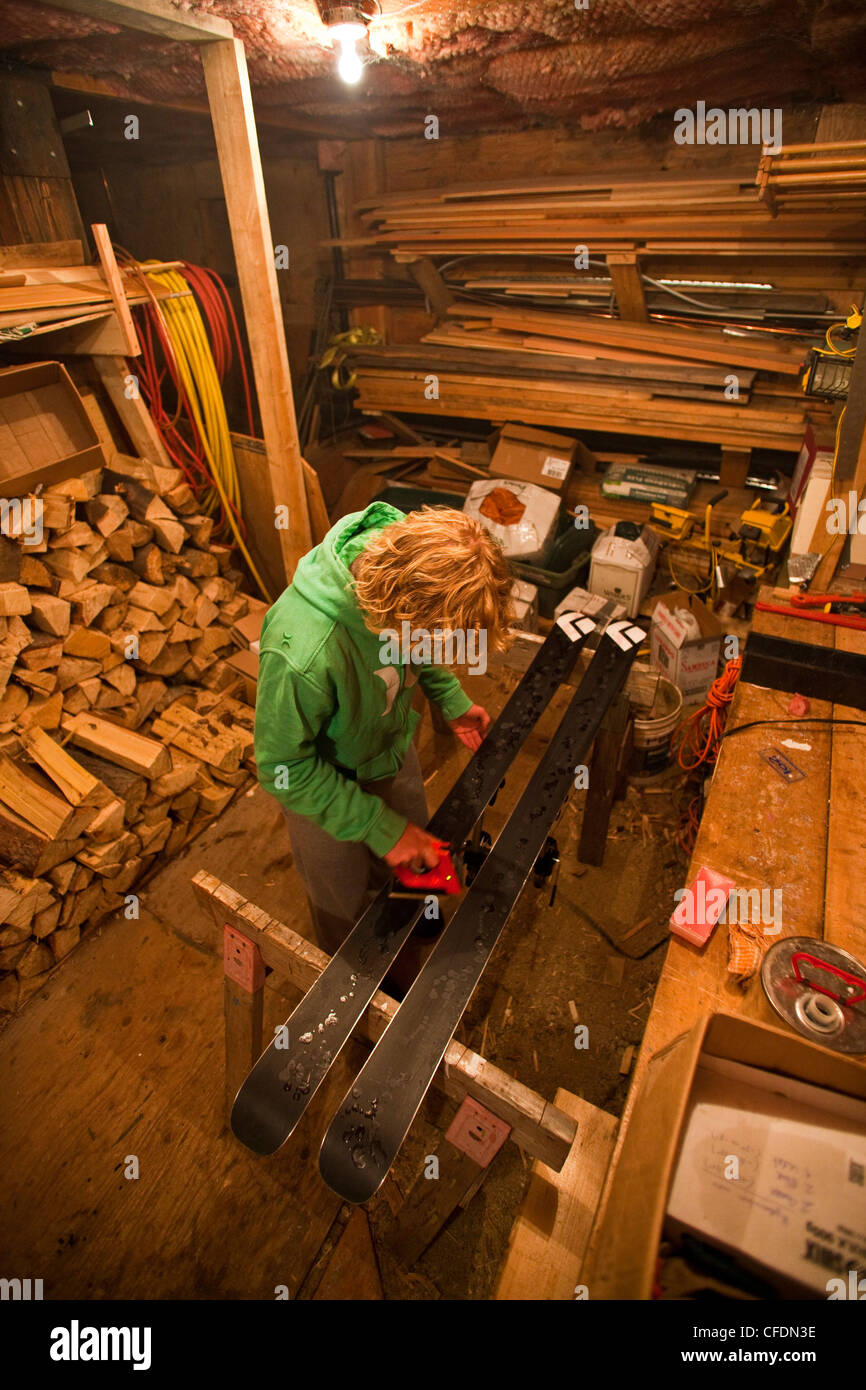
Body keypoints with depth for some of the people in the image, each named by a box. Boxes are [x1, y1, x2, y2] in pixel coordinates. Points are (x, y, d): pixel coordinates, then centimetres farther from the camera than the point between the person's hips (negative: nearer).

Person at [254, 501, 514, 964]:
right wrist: (378, 826, -24)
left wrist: (452, 700, -3)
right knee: (346, 909, 23)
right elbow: (284, 768, -27)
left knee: (413, 863, 30)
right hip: (327, 782, -5)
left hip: (393, 749, 5)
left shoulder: (405, 555, -25)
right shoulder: (303, 654, -45)